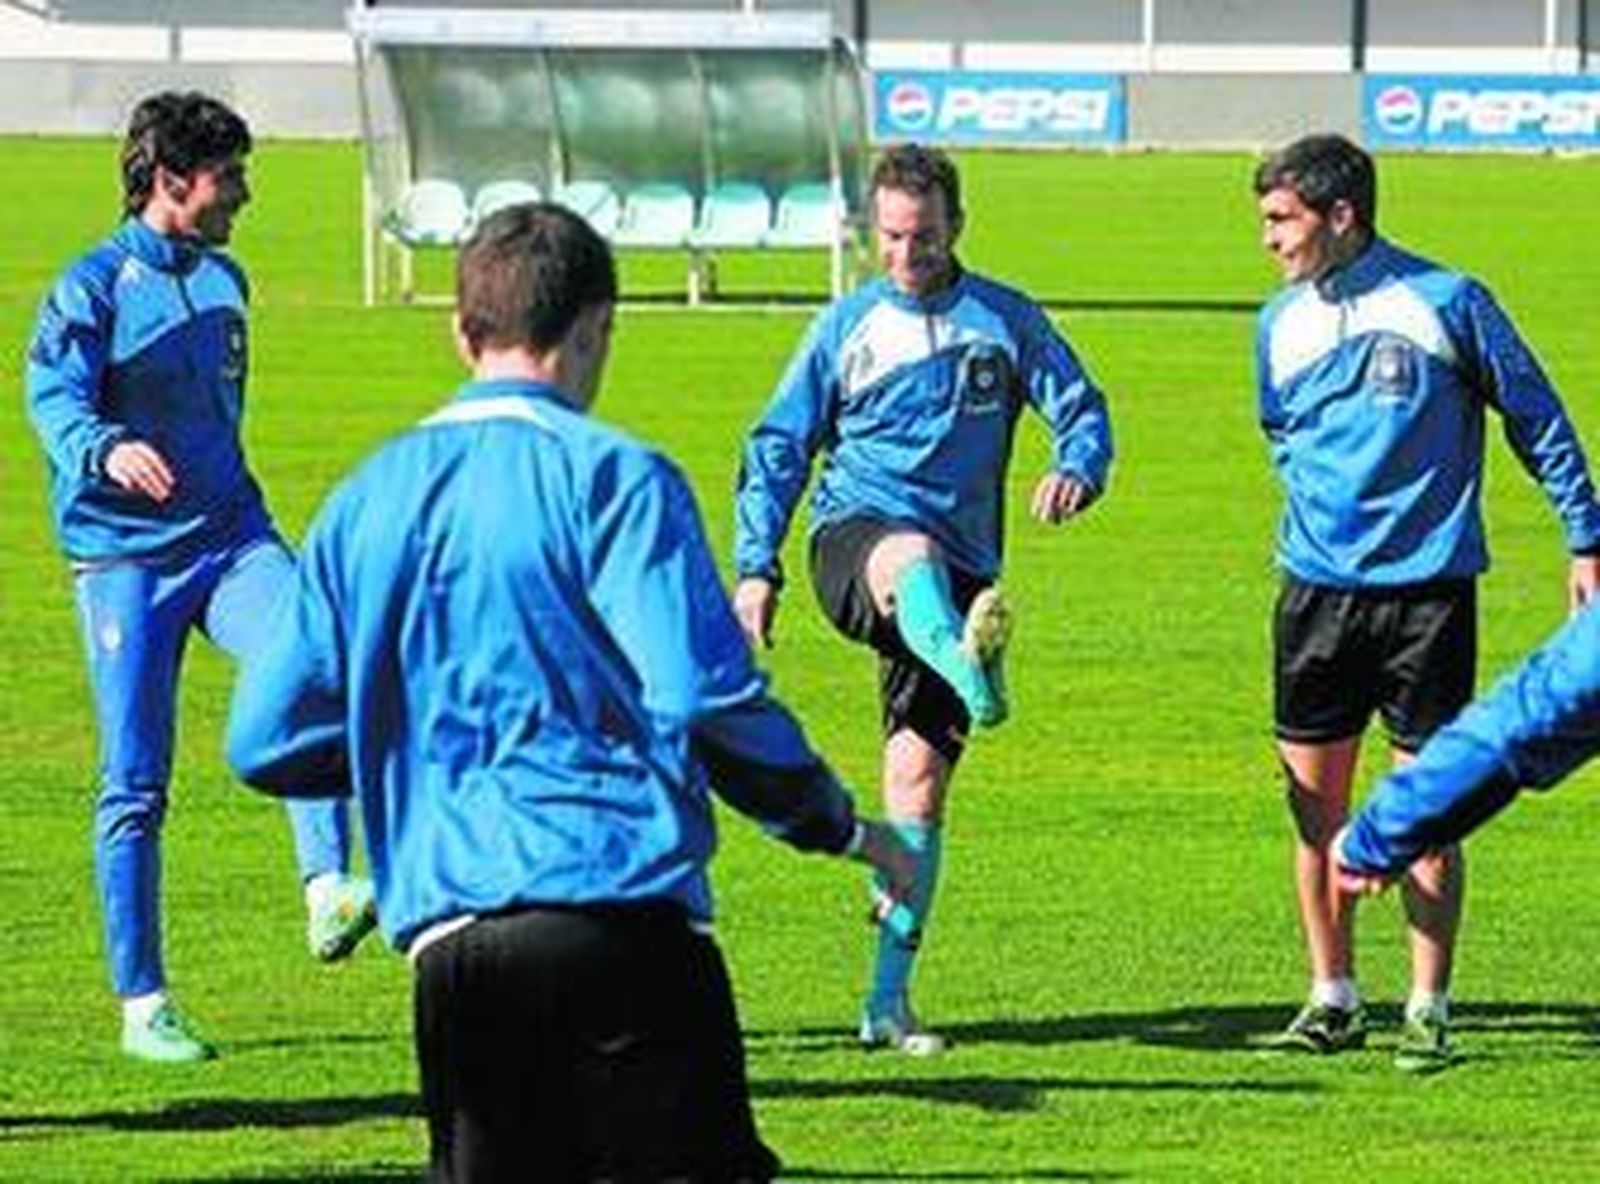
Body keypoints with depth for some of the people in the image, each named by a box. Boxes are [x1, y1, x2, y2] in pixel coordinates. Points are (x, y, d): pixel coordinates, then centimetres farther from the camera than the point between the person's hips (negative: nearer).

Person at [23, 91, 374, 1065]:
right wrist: (109, 451, -41)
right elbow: (53, 398, -21)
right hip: (126, 555, -4)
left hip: (229, 535, 4)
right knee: (136, 786, -2)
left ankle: (328, 893, -36)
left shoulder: (223, 281, 14)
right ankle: (143, 1004, 7)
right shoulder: (93, 289, -6)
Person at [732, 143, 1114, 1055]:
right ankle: (973, 675, -76)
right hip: (856, 536, -2)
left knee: (921, 774, -3)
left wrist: (1079, 469, -17)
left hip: (960, 568, 2)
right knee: (913, 555, -40)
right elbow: (779, 448, 14)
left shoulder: (1008, 321, 12)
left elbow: (1081, 406, 6)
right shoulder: (847, 328, 12)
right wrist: (757, 566, 4)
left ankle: (890, 997, 3)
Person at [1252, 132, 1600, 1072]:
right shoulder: (1280, 324, 7)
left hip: (1428, 591, -4)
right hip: (1317, 589, 4)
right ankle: (1334, 999, 16)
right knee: (1315, 800, 4)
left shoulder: (1445, 303, -7)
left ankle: (1430, 1009, 4)